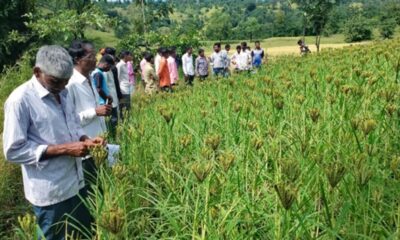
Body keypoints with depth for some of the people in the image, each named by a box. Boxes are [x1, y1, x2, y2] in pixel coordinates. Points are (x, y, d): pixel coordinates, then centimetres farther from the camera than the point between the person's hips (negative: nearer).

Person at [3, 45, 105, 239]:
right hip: (50, 193, -7)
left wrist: (86, 140, -5)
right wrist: (63, 149, -22)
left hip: (76, 184, 7)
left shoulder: (62, 93, 6)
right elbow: (13, 151, -18)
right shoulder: (20, 100, -18)